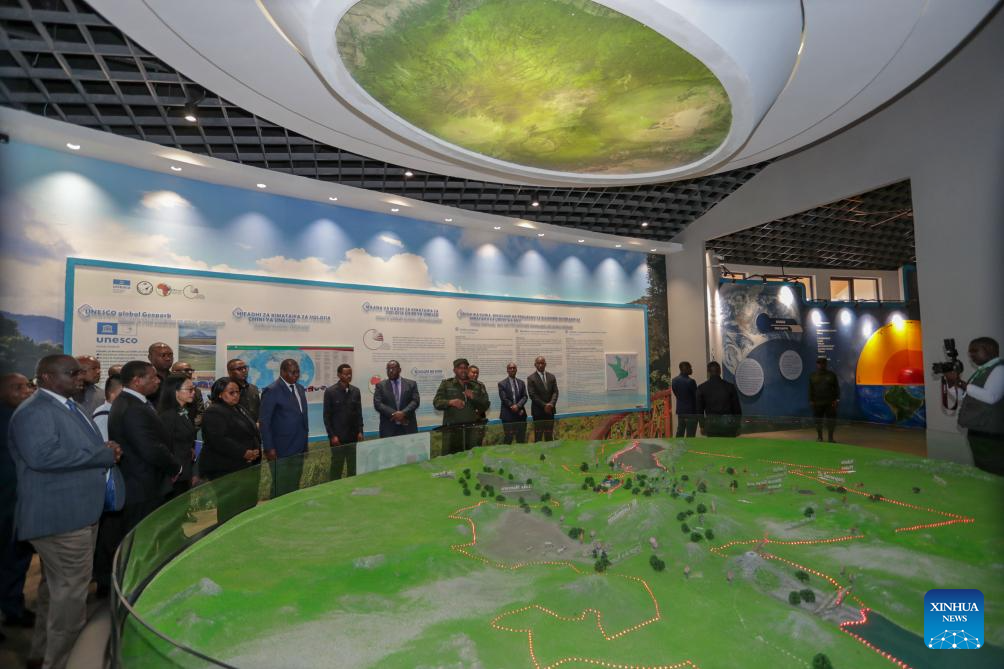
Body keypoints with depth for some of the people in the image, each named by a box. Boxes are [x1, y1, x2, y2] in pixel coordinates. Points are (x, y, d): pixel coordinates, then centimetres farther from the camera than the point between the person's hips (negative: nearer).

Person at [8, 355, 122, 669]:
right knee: (70, 590, -1)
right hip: (60, 516, -10)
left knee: (57, 587, 23)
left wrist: (106, 450, 4)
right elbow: (42, 455, -31)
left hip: (76, 512, 10)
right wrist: (103, 454, -24)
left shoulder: (67, 406, 14)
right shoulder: (34, 410, -17)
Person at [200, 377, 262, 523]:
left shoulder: (239, 409, 16)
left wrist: (256, 450, 4)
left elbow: (251, 433, 22)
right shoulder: (214, 413, -12)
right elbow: (218, 440, -22)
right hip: (224, 470, -8)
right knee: (229, 510, -2)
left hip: (244, 467, 9)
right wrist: (243, 453, -21)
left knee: (247, 505, 11)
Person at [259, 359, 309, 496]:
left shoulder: (300, 389, 11)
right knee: (281, 489, 4)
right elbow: (264, 422, -13)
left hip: (299, 449, 7)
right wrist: (269, 448, -15)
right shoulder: (272, 390, -12)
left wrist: (304, 442, 13)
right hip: (281, 450, -6)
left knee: (294, 487, 14)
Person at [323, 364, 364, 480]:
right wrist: (332, 435, -10)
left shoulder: (356, 391, 5)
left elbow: (359, 413, 9)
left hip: (353, 436, 3)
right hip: (337, 436, -3)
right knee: (337, 465, 6)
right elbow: (327, 416, -6)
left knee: (354, 466, 6)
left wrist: (360, 431, 1)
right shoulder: (330, 391, -6)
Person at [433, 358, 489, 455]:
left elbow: (485, 406, 9)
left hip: (472, 429, 2)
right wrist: (450, 402, -19)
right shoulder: (446, 384, 9)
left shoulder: (477, 386, 12)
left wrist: (474, 398, -9)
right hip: (452, 430, -2)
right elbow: (436, 403, 0)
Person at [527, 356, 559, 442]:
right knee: (538, 436, 0)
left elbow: (555, 392, 4)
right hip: (538, 411, -4)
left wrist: (551, 404, -13)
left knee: (549, 436, 8)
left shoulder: (551, 377, 10)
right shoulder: (531, 378, -3)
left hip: (550, 410, 4)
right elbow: (533, 395, -9)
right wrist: (544, 405, -15)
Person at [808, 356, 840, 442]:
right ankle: (819, 437, 15)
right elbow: (811, 390, 6)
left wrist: (836, 399, -5)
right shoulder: (812, 376, 6)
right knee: (818, 420, 4)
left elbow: (836, 388, 3)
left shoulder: (831, 374, 4)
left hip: (830, 402, -1)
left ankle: (830, 438, 8)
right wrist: (811, 401, 0)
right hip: (817, 403, 1)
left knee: (831, 420, -1)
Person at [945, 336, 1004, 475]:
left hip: (991, 437, -9)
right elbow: (965, 397, 18)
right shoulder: (981, 371, 15)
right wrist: (953, 383, 2)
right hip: (977, 433, 9)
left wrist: (960, 382, -22)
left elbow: (990, 397, -25)